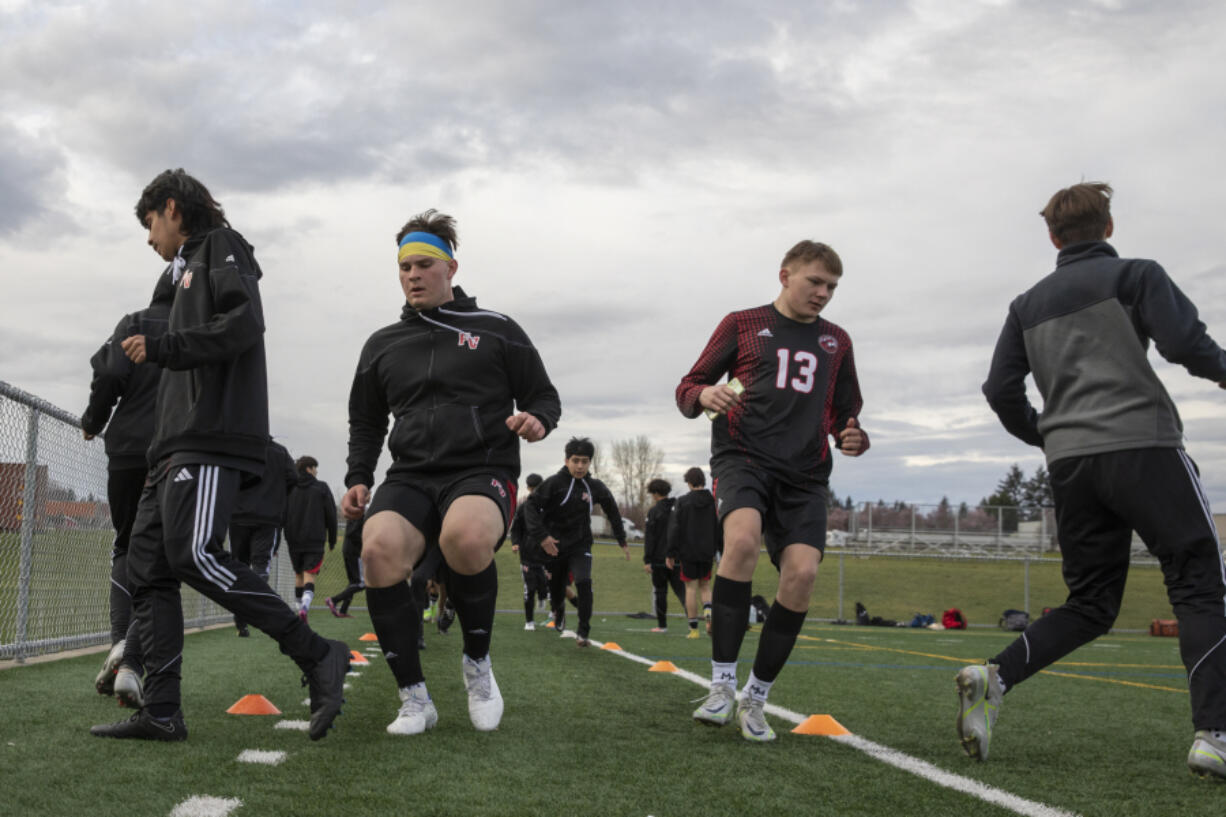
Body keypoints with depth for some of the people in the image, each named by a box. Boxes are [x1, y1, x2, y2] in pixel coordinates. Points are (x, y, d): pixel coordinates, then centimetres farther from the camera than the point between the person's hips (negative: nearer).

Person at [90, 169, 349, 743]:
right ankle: (161, 713, -1)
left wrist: (162, 347, -13)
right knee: (147, 566, 1)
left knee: (194, 554, -22)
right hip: (178, 445, 10)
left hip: (212, 437, -10)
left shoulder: (220, 247, 5)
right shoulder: (186, 269, 32)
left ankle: (317, 657, -18)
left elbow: (245, 324, -14)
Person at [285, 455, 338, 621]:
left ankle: (301, 608, 22)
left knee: (298, 575, 18)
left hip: (293, 541, 3)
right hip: (315, 541, -3)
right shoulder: (322, 488, 1)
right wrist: (332, 539, 10)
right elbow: (331, 515, 1)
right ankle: (304, 608, -30)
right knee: (310, 576, -8)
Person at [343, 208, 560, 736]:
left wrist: (537, 420, -10)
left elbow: (544, 397, 14)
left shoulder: (496, 331, 11)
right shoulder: (381, 345, 20)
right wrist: (357, 480, 12)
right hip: (410, 476, 3)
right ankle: (414, 699, -15)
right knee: (379, 550, -30)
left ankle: (477, 663, -9)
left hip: (483, 470, -3)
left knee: (464, 536, -38)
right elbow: (365, 423, 27)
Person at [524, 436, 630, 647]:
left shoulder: (595, 487, -2)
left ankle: (583, 632, -13)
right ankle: (559, 611, 49)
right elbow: (532, 507, -14)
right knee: (556, 590, 12)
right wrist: (542, 535, -24)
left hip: (580, 545, 1)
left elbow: (612, 511, 15)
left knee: (584, 583, -22)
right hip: (555, 546, -1)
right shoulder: (554, 483, -12)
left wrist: (622, 541, 17)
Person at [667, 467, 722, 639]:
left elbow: (674, 529, -6)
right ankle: (708, 612, -12)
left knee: (691, 588, 2)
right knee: (705, 586, 16)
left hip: (687, 553, -3)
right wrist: (717, 551, 11)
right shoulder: (713, 502, 1)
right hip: (707, 553, 3)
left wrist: (671, 554, -1)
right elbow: (720, 529, 3)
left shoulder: (683, 502, -6)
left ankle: (693, 629, 1)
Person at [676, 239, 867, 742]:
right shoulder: (743, 325, 12)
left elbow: (845, 413, 28)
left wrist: (854, 438, 4)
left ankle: (755, 698, 0)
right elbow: (687, 389, 11)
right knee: (742, 537, -32)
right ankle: (722, 684, -23)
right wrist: (703, 395, -13)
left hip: (804, 473, 3)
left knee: (803, 572, -17)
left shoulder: (836, 342, 21)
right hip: (743, 456, -3)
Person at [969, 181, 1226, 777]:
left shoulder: (1028, 304, 19)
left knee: (1090, 604, 12)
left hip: (1069, 463, 5)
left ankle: (995, 677, -8)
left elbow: (1001, 390, 14)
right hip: (1142, 446, -5)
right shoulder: (1135, 275, 4)